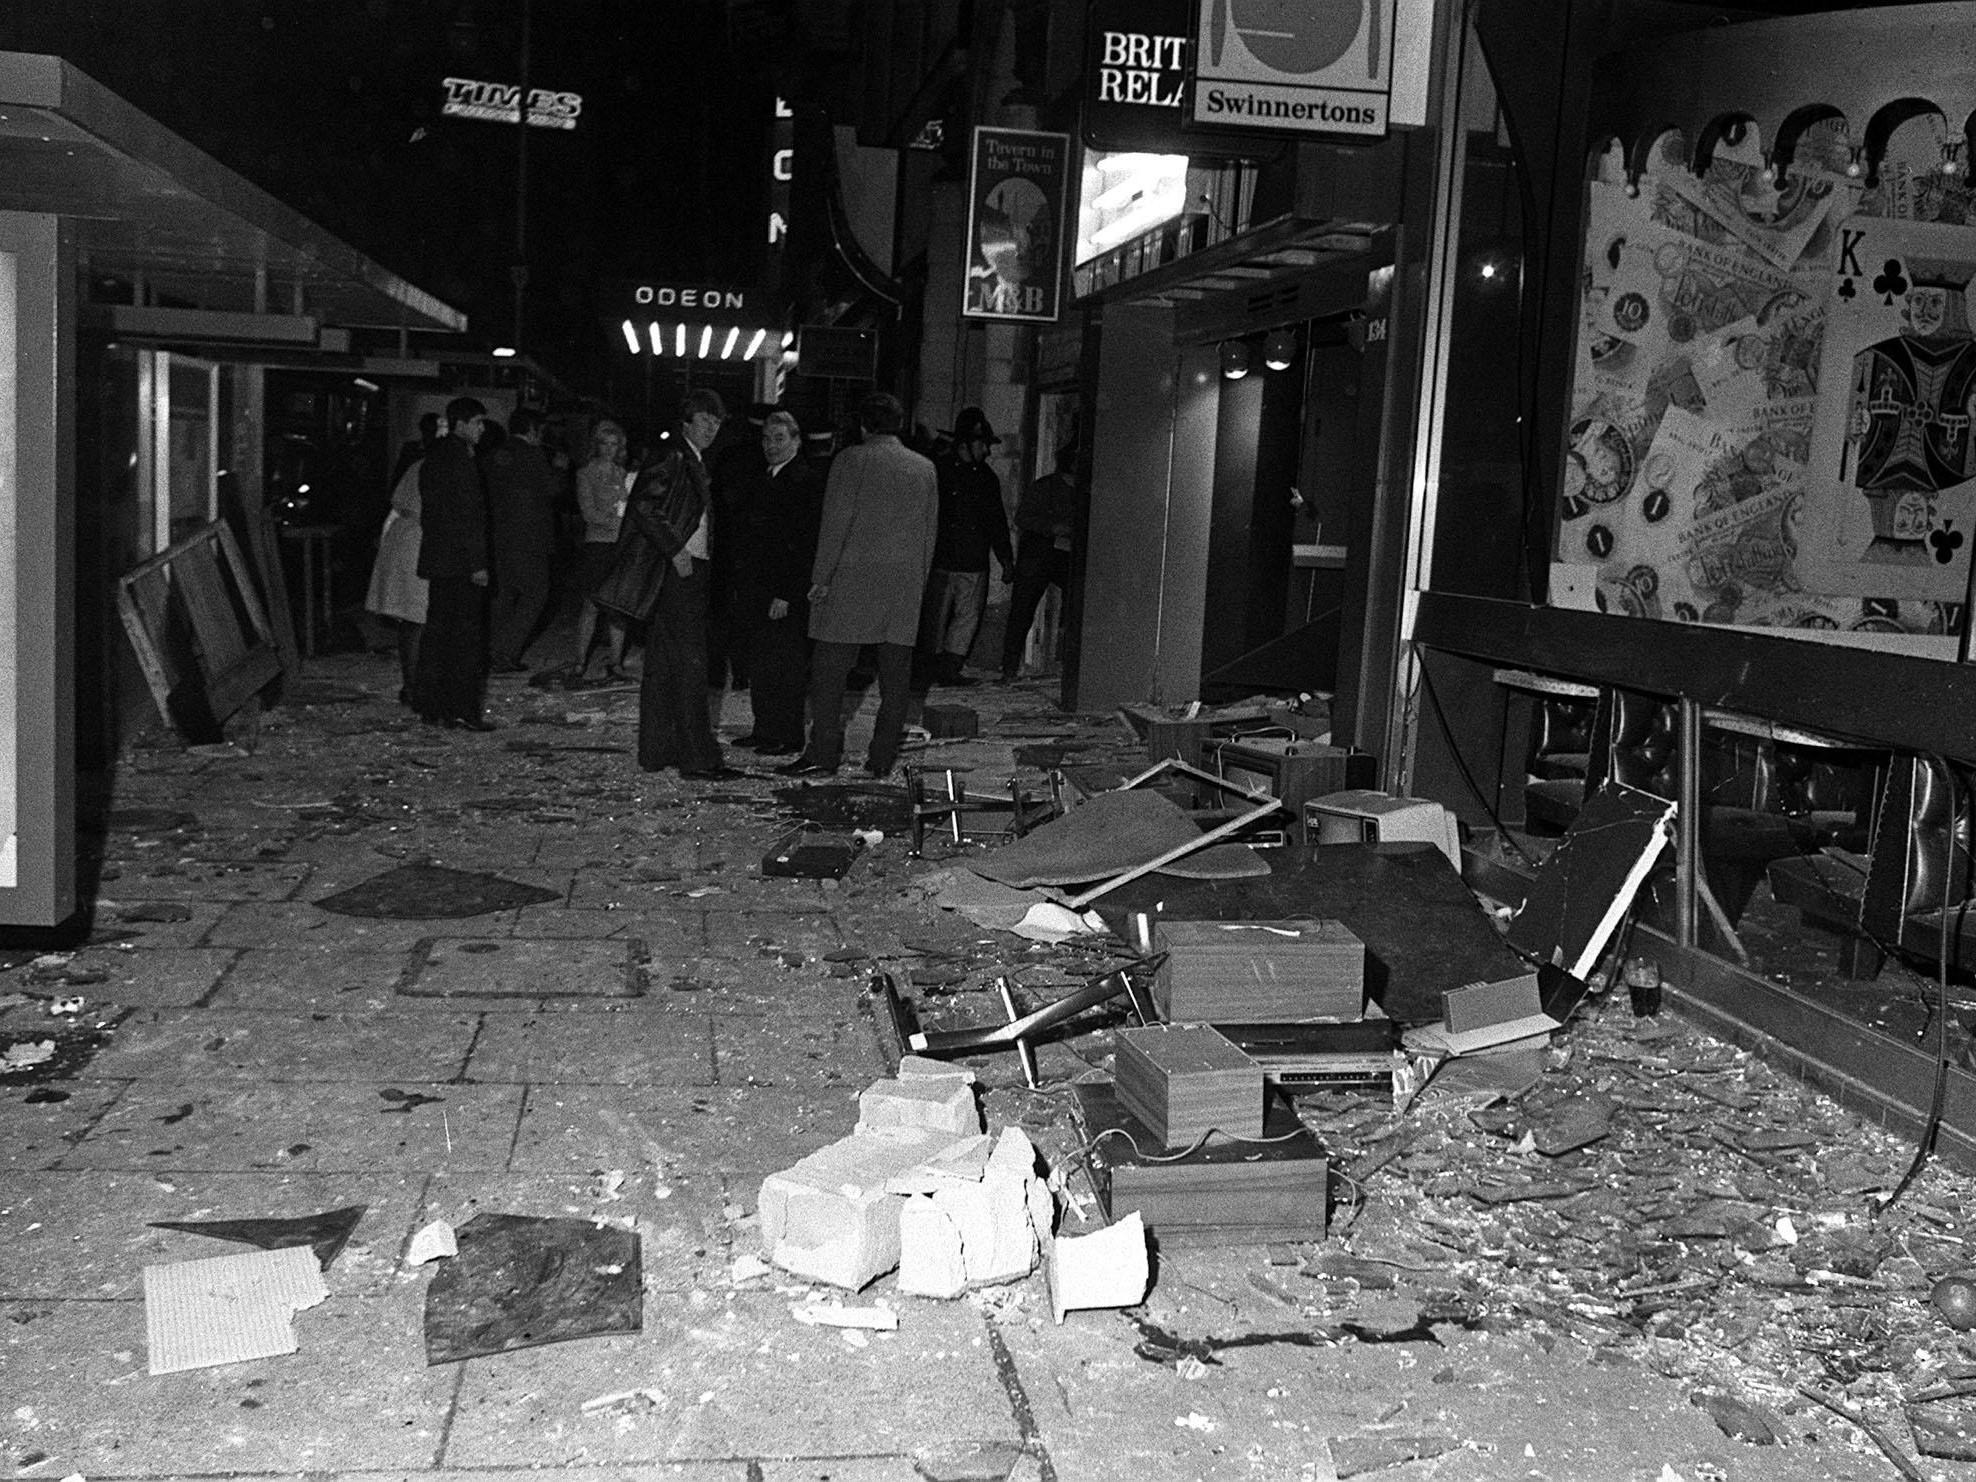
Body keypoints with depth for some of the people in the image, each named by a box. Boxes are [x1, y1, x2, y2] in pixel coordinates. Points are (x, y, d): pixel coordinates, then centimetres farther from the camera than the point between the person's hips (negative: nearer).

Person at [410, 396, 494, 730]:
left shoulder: (433, 457, 16)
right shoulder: (460, 459, -14)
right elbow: (467, 515, -18)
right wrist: (478, 563, -18)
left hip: (436, 560, 10)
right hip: (460, 563, -10)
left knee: (437, 631, 13)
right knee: (466, 637, -6)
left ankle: (430, 704, 19)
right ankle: (462, 712, -5)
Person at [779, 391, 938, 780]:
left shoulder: (851, 460, -4)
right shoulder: (925, 469, 10)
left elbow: (835, 523, -8)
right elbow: (930, 531, 13)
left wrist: (821, 578, -4)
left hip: (853, 577, -4)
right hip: (905, 586, 4)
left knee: (829, 670, 0)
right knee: (895, 676, 7)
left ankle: (823, 754, -2)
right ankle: (883, 758, 10)